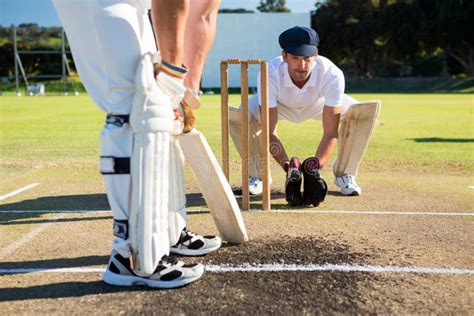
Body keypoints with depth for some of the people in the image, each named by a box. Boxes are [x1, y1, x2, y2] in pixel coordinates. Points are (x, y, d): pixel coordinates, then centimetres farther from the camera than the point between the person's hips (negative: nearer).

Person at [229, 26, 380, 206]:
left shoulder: (332, 75, -37)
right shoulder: (270, 75, -38)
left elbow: (330, 133, -35)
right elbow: (269, 133, -35)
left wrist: (315, 167, -50)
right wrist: (287, 167, -49)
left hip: (318, 104, 1)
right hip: (280, 105, 0)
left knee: (369, 110, -24)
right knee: (237, 116, -30)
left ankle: (344, 174, -5)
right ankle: (257, 175, -5)